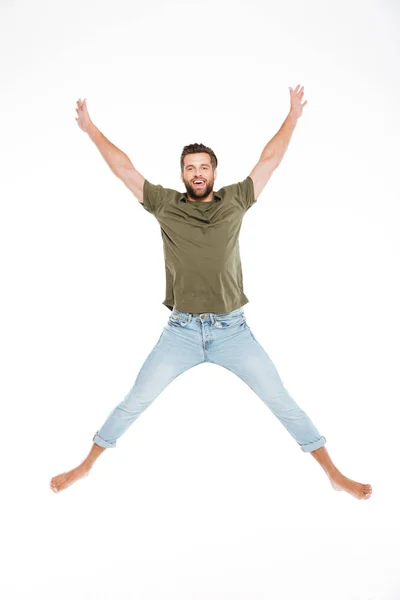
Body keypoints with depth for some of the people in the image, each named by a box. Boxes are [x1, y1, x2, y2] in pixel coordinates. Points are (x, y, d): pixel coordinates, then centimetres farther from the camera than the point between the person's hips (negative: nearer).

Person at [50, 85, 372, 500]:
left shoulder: (235, 200, 5)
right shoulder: (165, 204, 4)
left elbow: (269, 160, 11)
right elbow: (124, 169, 8)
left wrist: (292, 117, 16)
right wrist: (91, 128, 12)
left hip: (232, 329, 0)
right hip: (181, 330, 0)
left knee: (282, 401, 4)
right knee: (134, 403, 6)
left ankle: (334, 474, 18)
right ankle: (86, 465, 26)